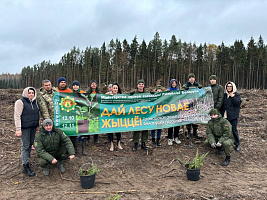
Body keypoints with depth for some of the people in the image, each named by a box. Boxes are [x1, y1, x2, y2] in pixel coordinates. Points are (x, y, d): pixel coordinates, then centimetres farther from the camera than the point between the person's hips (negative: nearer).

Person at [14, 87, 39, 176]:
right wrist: (18, 129, -19)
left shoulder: (35, 102, 13)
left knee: (30, 143, 12)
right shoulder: (20, 102, -8)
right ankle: (26, 167, -2)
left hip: (33, 127, 7)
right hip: (24, 128, -7)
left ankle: (26, 160, 27)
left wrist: (37, 125, 20)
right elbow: (17, 116, -13)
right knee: (25, 146, -5)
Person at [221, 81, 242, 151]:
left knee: (234, 130, -1)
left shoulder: (236, 94, 1)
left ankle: (237, 144, 13)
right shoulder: (225, 95, 13)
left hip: (233, 116, -4)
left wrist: (232, 96, -14)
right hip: (225, 116, 4)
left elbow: (237, 103, -14)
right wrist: (221, 113, 11)